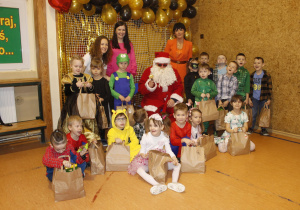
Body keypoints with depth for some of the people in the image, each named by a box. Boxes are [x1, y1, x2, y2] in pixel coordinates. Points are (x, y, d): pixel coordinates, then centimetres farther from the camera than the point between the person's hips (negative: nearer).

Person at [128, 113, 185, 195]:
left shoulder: (164, 136, -6)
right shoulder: (146, 136, -11)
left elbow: (168, 150, -3)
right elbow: (142, 150, -6)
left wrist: (174, 158, -23)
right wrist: (143, 154, -31)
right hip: (148, 160, -2)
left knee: (177, 165, -13)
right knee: (139, 170, -34)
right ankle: (157, 185, -45)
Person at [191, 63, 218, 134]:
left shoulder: (210, 82, 4)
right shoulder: (197, 81, 2)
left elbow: (216, 92, 5)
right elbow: (193, 91, 0)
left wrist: (210, 94, -13)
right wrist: (200, 94, -13)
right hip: (198, 102, -1)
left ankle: (205, 131, 23)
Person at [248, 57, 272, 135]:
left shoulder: (266, 75, -6)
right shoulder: (252, 75, 4)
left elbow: (269, 88, -4)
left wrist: (269, 99, -6)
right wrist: (249, 98, 5)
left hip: (263, 99, -2)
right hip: (254, 99, 2)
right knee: (253, 114, 8)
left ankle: (263, 129, 21)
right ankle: (251, 128, 22)